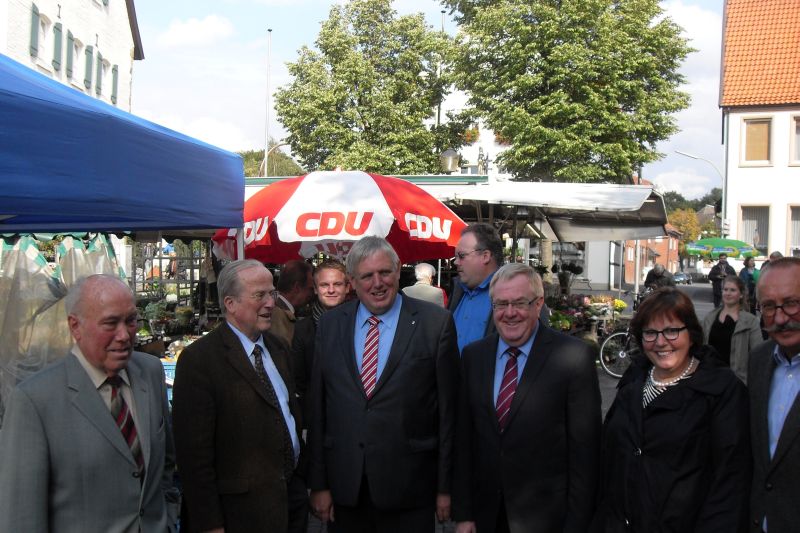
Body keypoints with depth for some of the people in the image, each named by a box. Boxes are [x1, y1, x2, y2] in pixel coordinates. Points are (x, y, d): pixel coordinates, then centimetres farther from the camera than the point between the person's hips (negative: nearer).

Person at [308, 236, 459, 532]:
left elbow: (448, 410, -4)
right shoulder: (329, 325, 5)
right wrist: (318, 483, 3)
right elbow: (317, 408, 5)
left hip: (408, 487, -2)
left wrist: (445, 486, -3)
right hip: (344, 487, 3)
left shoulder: (436, 323, -5)